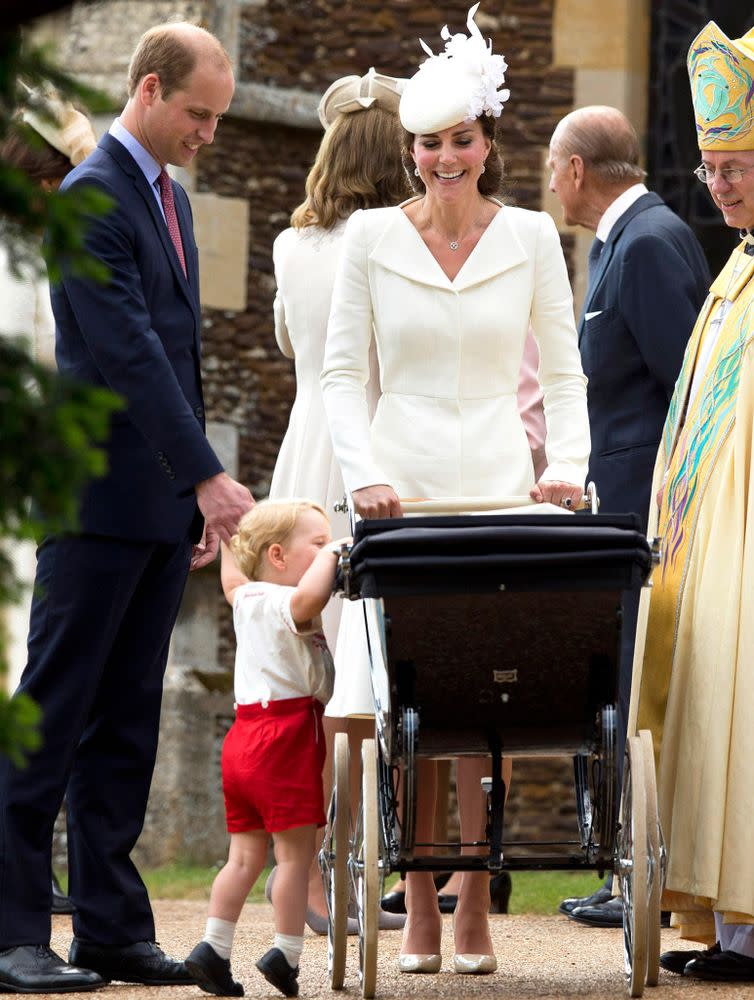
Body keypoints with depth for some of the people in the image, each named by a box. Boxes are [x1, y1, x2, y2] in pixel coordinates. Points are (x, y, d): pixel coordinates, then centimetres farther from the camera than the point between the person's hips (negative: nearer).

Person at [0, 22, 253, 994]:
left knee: (126, 722, 8)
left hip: (162, 507, 9)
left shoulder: (169, 197, 16)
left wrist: (197, 491, 17)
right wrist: (209, 479, -23)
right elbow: (131, 353, -20)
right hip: (97, 502, -9)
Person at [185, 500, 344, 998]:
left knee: (246, 853, 10)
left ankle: (214, 948, 4)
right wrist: (328, 556, -21)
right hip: (287, 736, -9)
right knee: (297, 850, -2)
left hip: (244, 734, 9)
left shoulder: (247, 598, 13)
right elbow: (308, 598, -37)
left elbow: (232, 577, 36)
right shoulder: (285, 604, -13)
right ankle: (286, 955, -2)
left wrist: (231, 537, 49)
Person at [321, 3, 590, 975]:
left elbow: (563, 373, 10)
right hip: (401, 492, 0)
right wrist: (364, 472, -10)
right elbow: (342, 371, 5)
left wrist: (567, 464, -6)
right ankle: (419, 913, 3)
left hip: (499, 492, 0)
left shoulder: (531, 238, 8)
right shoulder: (371, 237, 6)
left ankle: (475, 910, -1)